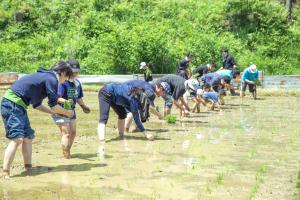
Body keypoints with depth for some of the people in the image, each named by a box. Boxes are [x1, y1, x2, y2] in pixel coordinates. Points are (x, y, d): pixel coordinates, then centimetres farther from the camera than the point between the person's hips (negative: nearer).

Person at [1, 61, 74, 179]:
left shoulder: (45, 76, 21)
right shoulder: (52, 79, -8)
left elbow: (37, 104, 25)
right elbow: (53, 105, -9)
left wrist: (56, 112, 26)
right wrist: (67, 113, 7)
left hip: (17, 106, 10)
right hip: (13, 104, -10)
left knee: (28, 136, 12)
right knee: (17, 138, -14)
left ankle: (28, 169, 16)